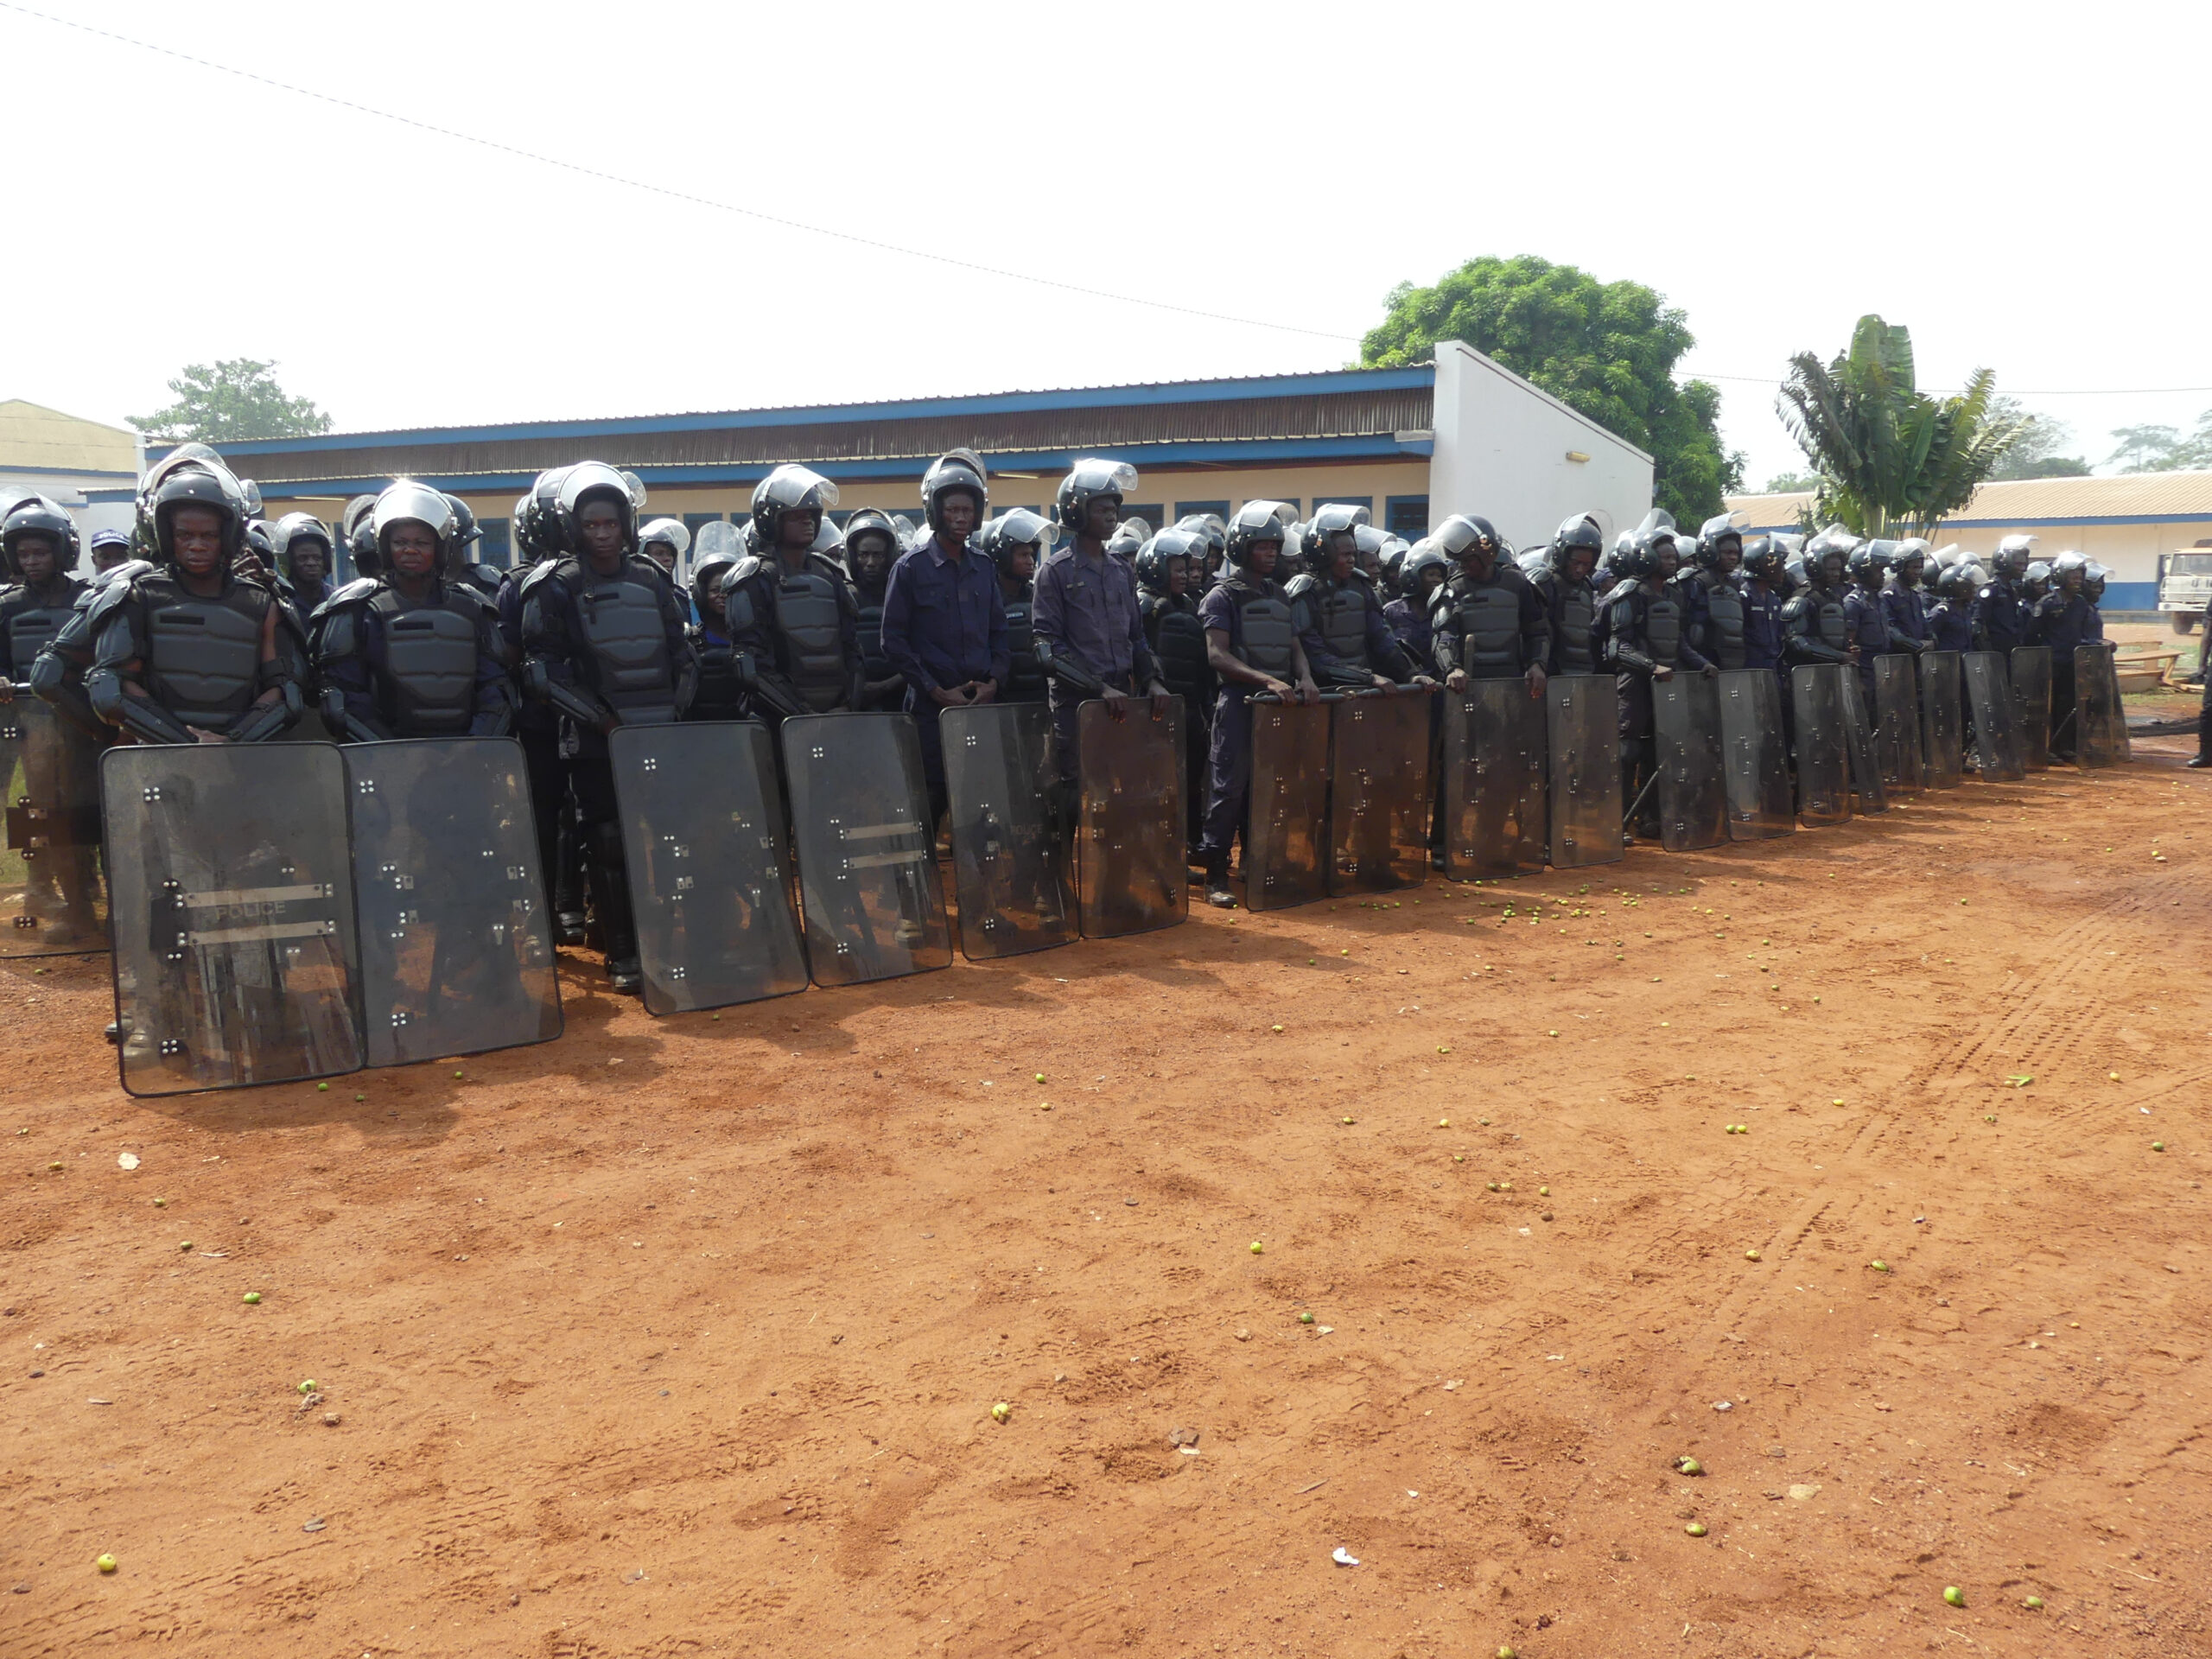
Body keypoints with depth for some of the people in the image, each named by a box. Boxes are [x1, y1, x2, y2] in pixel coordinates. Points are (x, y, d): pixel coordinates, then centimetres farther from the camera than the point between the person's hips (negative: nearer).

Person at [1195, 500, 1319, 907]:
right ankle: (1215, 876, -2)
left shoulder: (1279, 595, 17)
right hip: (1239, 702, -6)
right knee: (1230, 787, -7)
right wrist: (1266, 680, -23)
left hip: (1279, 704, 6)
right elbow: (1218, 656, -13)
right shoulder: (1222, 596, -3)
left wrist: (1304, 678, -4)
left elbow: (1294, 646, 18)